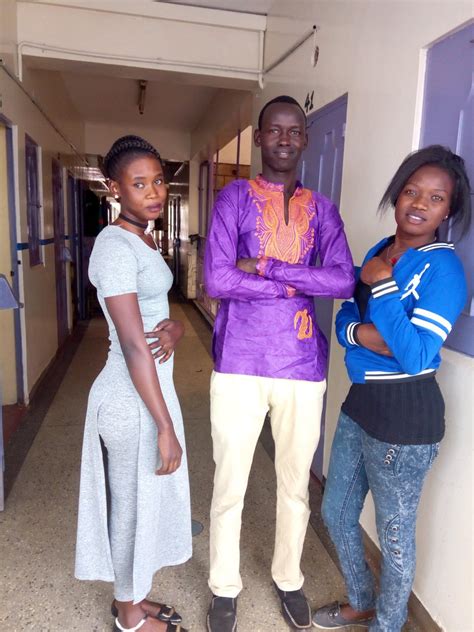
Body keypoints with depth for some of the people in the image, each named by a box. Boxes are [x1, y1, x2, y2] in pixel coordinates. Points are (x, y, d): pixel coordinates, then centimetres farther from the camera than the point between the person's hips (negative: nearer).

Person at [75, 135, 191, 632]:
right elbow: (133, 344, -24)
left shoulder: (143, 239, 9)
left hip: (148, 387, 9)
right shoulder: (116, 247, -20)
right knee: (133, 505, 11)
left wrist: (174, 328, -9)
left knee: (140, 500, 22)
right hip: (132, 399, -9)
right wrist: (166, 426, -21)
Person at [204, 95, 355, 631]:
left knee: (296, 485, 17)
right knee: (229, 485, 11)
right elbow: (216, 280, -14)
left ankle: (288, 578, 43)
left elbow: (344, 281, -8)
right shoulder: (235, 197, 0)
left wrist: (267, 267, -15)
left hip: (302, 366, 3)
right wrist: (296, 285, -10)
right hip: (239, 364, -2)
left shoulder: (322, 209, 8)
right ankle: (224, 587, 36)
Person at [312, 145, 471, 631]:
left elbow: (417, 357, -25)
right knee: (335, 513, 22)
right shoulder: (379, 251, 6)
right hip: (360, 402, 8)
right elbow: (343, 320, 5)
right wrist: (362, 334, -16)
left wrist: (382, 285, -22)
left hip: (404, 415, -8)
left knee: (394, 535, 14)